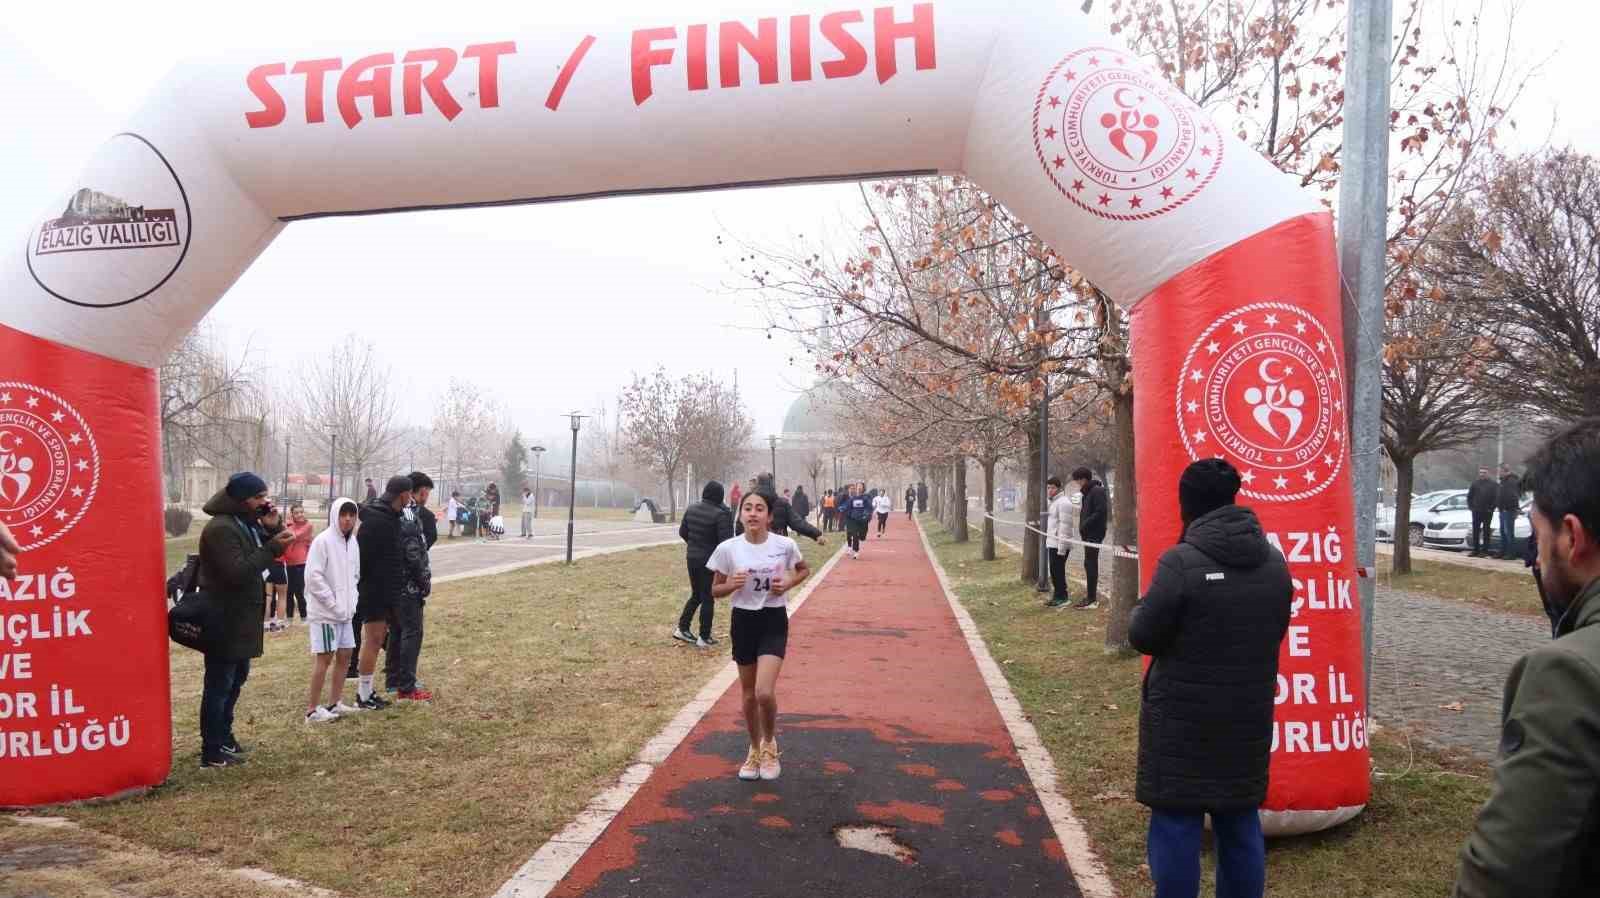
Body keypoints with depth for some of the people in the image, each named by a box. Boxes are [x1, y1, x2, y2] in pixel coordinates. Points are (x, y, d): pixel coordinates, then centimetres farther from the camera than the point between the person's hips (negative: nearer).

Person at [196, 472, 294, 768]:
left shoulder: (248, 523, 12)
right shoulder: (221, 528, -19)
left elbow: (262, 560, 11)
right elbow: (237, 571, -27)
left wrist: (274, 529, -6)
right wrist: (271, 548, -25)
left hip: (242, 619, 10)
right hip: (224, 621, -10)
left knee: (235, 680, 20)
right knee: (219, 685, -4)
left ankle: (224, 737, 33)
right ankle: (213, 751, 3)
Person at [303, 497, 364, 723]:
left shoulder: (353, 542, 9)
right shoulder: (322, 541, -14)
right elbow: (313, 577, -18)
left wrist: (351, 601, 6)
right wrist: (333, 604, -17)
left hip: (345, 611, 8)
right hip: (324, 611, -8)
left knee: (345, 654, 11)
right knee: (324, 658, -5)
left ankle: (335, 703, 22)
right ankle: (312, 710, 3)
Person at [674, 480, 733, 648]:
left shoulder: (692, 509, 2)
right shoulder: (720, 514, -19)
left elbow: (682, 532, 12)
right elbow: (725, 540, -21)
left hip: (692, 557, 6)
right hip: (709, 560, -6)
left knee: (696, 594, 21)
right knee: (707, 598, 5)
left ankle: (682, 628, 19)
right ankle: (704, 637, 11)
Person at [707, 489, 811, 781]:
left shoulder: (785, 545, -9)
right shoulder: (728, 548, -9)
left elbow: (804, 570, 11)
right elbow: (715, 590, 2)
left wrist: (788, 583, -9)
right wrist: (732, 585, -19)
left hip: (774, 621, -2)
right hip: (743, 621, 2)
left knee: (765, 692, -14)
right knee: (749, 695, 12)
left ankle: (769, 744, 15)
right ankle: (755, 749, 35)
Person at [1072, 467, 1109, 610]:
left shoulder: (1097, 491, -13)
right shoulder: (1087, 492, 17)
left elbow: (1101, 512, -21)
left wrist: (1085, 525, -19)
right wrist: (1081, 511, 5)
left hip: (1094, 534, -10)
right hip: (1088, 534, 10)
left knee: (1090, 563, -9)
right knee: (1090, 564, 13)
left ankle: (1092, 599, -7)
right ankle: (1091, 596, 20)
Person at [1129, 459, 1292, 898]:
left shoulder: (1181, 562, -19)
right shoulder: (1275, 561, 2)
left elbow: (1142, 635, -13)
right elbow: (1276, 631, 12)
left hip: (1183, 718, -6)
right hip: (1248, 717, 6)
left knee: (1176, 823, 3)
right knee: (1241, 822, 17)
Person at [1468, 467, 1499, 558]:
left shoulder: (1493, 484, -2)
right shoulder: (1475, 483, 8)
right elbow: (1469, 496, 13)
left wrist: (1491, 507, -9)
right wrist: (1471, 506, 4)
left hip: (1487, 512, -4)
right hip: (1476, 511, 4)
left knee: (1486, 532, 2)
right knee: (1475, 531, 6)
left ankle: (1484, 551, 5)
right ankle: (1476, 550, 12)